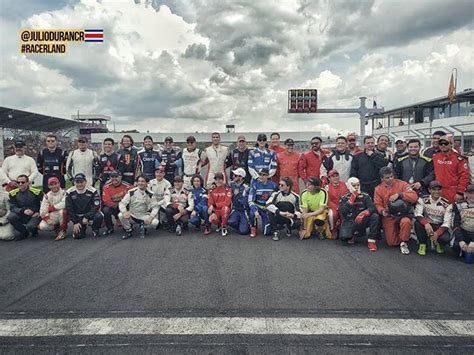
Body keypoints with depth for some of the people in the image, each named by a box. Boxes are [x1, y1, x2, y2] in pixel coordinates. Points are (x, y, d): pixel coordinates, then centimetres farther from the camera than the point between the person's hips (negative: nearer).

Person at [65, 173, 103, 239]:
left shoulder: (93, 191, -14)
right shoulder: (69, 192, -8)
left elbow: (96, 207, -16)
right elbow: (69, 209, -5)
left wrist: (87, 217, -25)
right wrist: (75, 222, -9)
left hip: (90, 214, -1)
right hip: (77, 217, 1)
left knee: (99, 217, -34)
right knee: (77, 235, -16)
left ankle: (95, 230, -1)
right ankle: (82, 227, 21)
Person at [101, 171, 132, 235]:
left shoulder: (127, 186, -14)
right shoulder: (107, 186, -8)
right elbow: (106, 201, -12)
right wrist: (116, 205, -24)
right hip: (112, 207, 1)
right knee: (106, 210, -28)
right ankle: (109, 228, -4)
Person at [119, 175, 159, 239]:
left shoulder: (150, 194, -6)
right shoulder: (131, 192, -7)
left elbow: (155, 207, -7)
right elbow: (122, 203, -10)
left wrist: (151, 217, -26)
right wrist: (125, 212, -32)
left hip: (144, 217, 0)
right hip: (132, 216, 0)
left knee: (155, 222, -26)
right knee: (121, 215, -28)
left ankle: (143, 227, 7)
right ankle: (128, 231, 0)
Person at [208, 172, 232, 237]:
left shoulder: (227, 189, -8)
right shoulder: (212, 190, 6)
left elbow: (227, 203, -17)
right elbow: (210, 202, 2)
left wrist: (215, 205, -20)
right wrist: (212, 212, -16)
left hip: (225, 211, -2)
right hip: (216, 211, 3)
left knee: (225, 208, -38)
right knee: (211, 219, -29)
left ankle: (224, 226, -16)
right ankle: (220, 225, 8)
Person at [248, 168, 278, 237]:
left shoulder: (273, 185, -8)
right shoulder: (255, 184, -14)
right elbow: (250, 201, -18)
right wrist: (255, 211, -33)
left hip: (267, 209, 1)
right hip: (257, 207, -1)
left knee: (267, 232, -5)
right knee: (252, 213, -37)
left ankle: (268, 224, 31)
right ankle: (253, 228, -6)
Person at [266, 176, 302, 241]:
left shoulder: (295, 196, -6)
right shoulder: (276, 194, -10)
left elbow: (298, 211, -7)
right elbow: (268, 205, -27)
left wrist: (293, 215, -31)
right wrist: (280, 212, -38)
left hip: (290, 219, 1)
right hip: (278, 219, -1)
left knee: (298, 223, -30)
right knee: (270, 212, -30)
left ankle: (288, 227, 8)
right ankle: (276, 231, -14)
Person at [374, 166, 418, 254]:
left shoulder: (402, 184, -4)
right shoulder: (378, 189, 2)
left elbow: (414, 197, -15)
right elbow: (377, 204, 1)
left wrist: (399, 195, -27)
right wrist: (382, 211, -21)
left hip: (402, 214, -1)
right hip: (389, 217, 2)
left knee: (406, 222, -39)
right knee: (391, 243, -2)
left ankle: (404, 243, -12)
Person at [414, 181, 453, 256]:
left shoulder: (446, 204, -10)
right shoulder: (423, 200, -9)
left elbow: (447, 223, -14)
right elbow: (417, 214, -21)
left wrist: (437, 233, -30)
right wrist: (426, 223, -41)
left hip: (439, 227, 0)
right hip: (426, 225, 0)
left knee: (446, 238, -32)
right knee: (417, 222, -33)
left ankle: (438, 243, 9)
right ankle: (422, 244, -10)